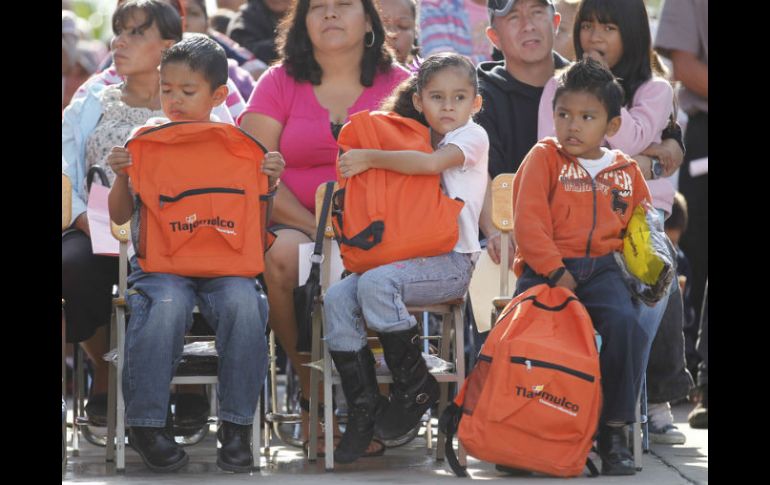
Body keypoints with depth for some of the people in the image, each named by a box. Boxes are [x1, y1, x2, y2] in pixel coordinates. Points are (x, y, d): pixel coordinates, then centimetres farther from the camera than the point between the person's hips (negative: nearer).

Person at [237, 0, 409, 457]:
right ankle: (313, 392, -18)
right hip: (295, 221, 1)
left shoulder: (398, 85, 10)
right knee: (282, 256, -34)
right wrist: (313, 225, -15)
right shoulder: (279, 84, 10)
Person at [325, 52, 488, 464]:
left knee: (376, 284, -32)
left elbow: (431, 163, -21)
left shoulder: (473, 137, -1)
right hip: (409, 256, 7)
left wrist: (369, 158, -15)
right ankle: (364, 407, -12)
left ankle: (415, 386, -15)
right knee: (336, 299, -17)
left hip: (453, 261, -7)